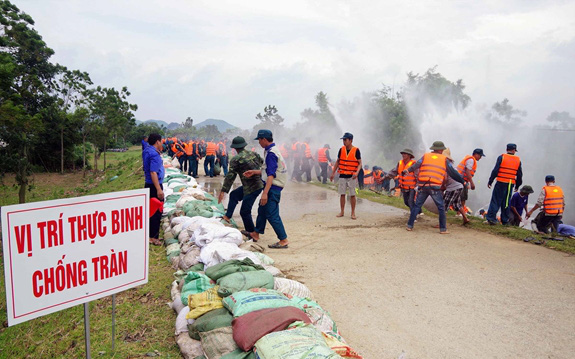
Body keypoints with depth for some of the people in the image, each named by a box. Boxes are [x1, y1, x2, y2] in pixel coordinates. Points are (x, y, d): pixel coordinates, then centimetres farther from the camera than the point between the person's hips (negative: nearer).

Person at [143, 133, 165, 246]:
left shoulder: (148, 151, 11)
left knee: (152, 210, 18)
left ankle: (152, 235, 28)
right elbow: (153, 173, -27)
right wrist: (159, 190, -28)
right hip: (154, 186, -10)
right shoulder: (154, 154, -20)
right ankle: (153, 237, 6)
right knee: (156, 212, -2)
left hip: (149, 185, 10)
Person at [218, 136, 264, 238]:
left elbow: (230, 176, -12)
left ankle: (251, 232, 16)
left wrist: (223, 191, -7)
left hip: (252, 188, -8)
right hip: (260, 183, 8)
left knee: (245, 211, 4)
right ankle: (227, 216, 27)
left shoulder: (235, 159, -11)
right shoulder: (254, 153, 6)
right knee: (234, 195, 21)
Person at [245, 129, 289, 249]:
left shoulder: (271, 153, -19)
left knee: (272, 215, -7)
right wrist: (254, 172, 23)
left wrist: (265, 193, -29)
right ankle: (256, 234, 34)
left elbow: (271, 175, -26)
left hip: (273, 187, -11)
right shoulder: (272, 150, 14)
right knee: (262, 210, 20)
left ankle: (283, 240, -1)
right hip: (272, 186, 11)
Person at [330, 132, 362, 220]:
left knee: (352, 195, 1)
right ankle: (341, 212, 17)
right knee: (342, 194, 6)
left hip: (352, 176, -3)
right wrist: (333, 173, 10)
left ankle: (353, 213, 11)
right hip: (342, 175, 3)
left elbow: (360, 163, -5)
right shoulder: (341, 149, 5)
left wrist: (357, 172, -22)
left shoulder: (356, 150, -6)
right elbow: (337, 162, 13)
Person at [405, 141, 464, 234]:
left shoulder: (425, 156, 14)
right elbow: (453, 172, 13)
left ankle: (410, 225, 11)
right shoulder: (444, 159, 11)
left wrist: (408, 170, -1)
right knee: (441, 208, 10)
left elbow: (416, 165, -1)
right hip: (435, 187, -2)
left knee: (417, 205, 11)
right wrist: (463, 181, 20)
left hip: (422, 186, 2)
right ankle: (443, 229, 11)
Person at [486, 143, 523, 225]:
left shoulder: (502, 157, -2)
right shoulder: (518, 160, 9)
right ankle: (505, 221, 16)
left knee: (495, 201, -2)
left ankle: (491, 218, -10)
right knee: (506, 202, 11)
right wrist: (517, 186, 21)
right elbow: (519, 175, 12)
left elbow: (495, 170, -8)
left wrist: (490, 181, -4)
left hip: (501, 182, -3)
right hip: (511, 184, 3)